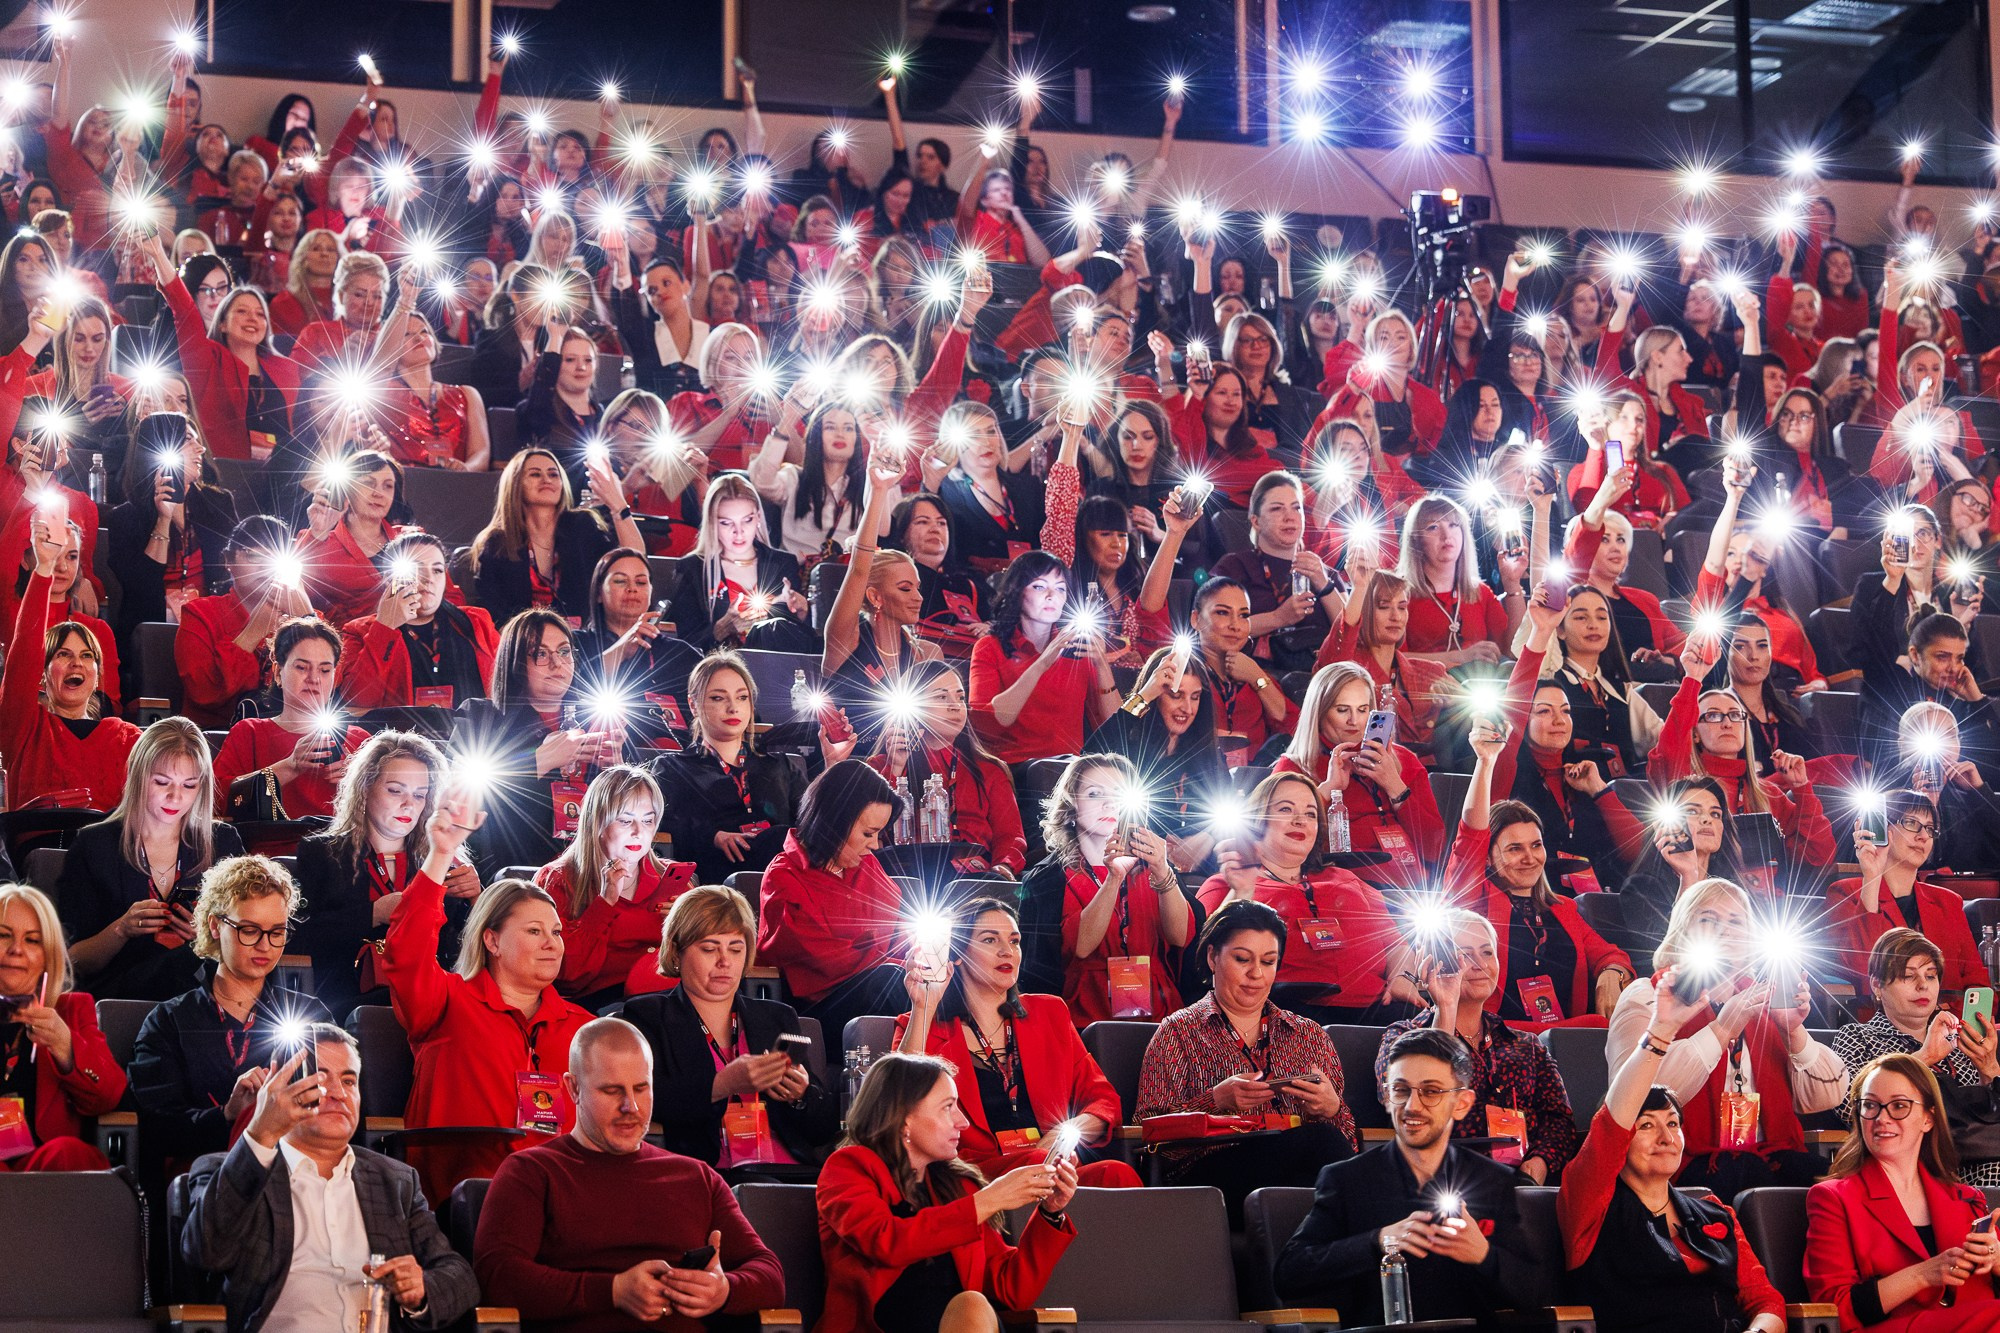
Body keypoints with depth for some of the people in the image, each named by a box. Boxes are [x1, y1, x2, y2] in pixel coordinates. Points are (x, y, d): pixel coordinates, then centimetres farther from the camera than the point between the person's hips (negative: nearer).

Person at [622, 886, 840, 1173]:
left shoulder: (778, 1018, 22)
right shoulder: (647, 1016, 10)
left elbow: (827, 1128, 18)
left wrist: (800, 1096, -4)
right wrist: (722, 1084, -19)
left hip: (791, 1170, 5)